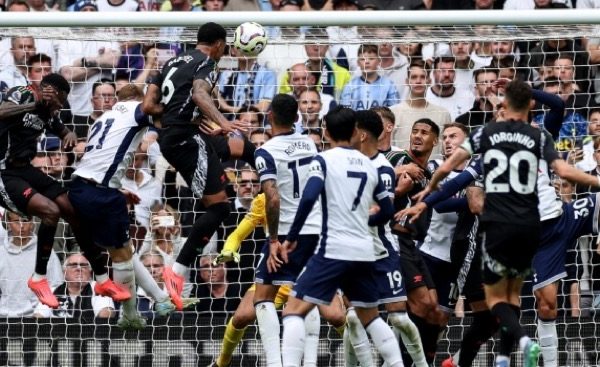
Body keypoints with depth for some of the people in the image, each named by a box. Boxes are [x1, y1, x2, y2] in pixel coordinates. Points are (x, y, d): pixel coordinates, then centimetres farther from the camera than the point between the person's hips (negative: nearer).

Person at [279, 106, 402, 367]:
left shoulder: (324, 160, -2)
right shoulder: (369, 165, 13)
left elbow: (309, 197, -18)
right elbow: (387, 211, 19)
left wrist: (291, 237, -10)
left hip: (334, 250, -5)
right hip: (365, 252, 5)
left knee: (294, 309, -4)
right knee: (370, 317, 21)